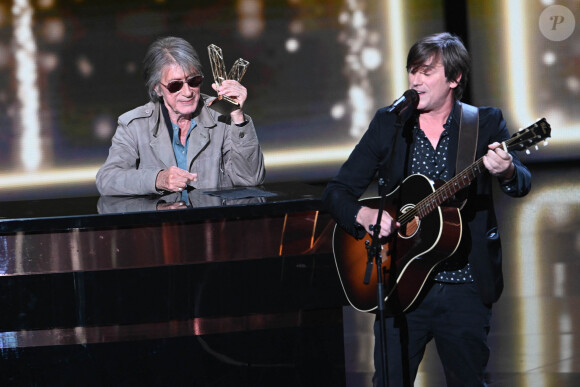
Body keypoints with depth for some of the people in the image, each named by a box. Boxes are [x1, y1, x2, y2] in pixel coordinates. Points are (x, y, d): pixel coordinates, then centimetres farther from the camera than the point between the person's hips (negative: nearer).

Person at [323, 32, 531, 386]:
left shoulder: (485, 124, 0)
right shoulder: (388, 125, 5)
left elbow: (522, 185, -13)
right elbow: (337, 191, 5)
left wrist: (507, 171, -37)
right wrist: (365, 215, -17)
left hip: (465, 289, -1)